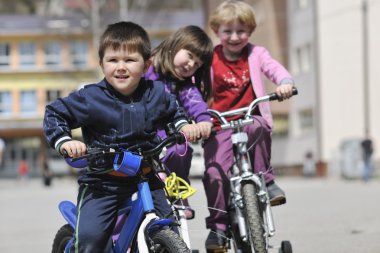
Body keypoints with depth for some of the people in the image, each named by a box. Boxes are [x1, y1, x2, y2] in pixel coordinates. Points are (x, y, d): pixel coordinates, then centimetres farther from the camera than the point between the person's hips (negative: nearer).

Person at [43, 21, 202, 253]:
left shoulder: (157, 93, 0)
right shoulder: (91, 98, -12)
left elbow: (173, 111, 23)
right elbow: (54, 113, -4)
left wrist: (183, 125, 4)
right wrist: (64, 141, -18)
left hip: (146, 179, 4)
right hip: (102, 183, -3)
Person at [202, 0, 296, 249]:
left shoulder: (256, 54, 5)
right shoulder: (210, 58, 2)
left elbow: (275, 68, -10)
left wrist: (285, 83, -33)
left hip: (250, 120, 0)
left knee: (258, 128, -36)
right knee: (215, 173, -16)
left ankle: (266, 179, -17)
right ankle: (217, 226, 1)